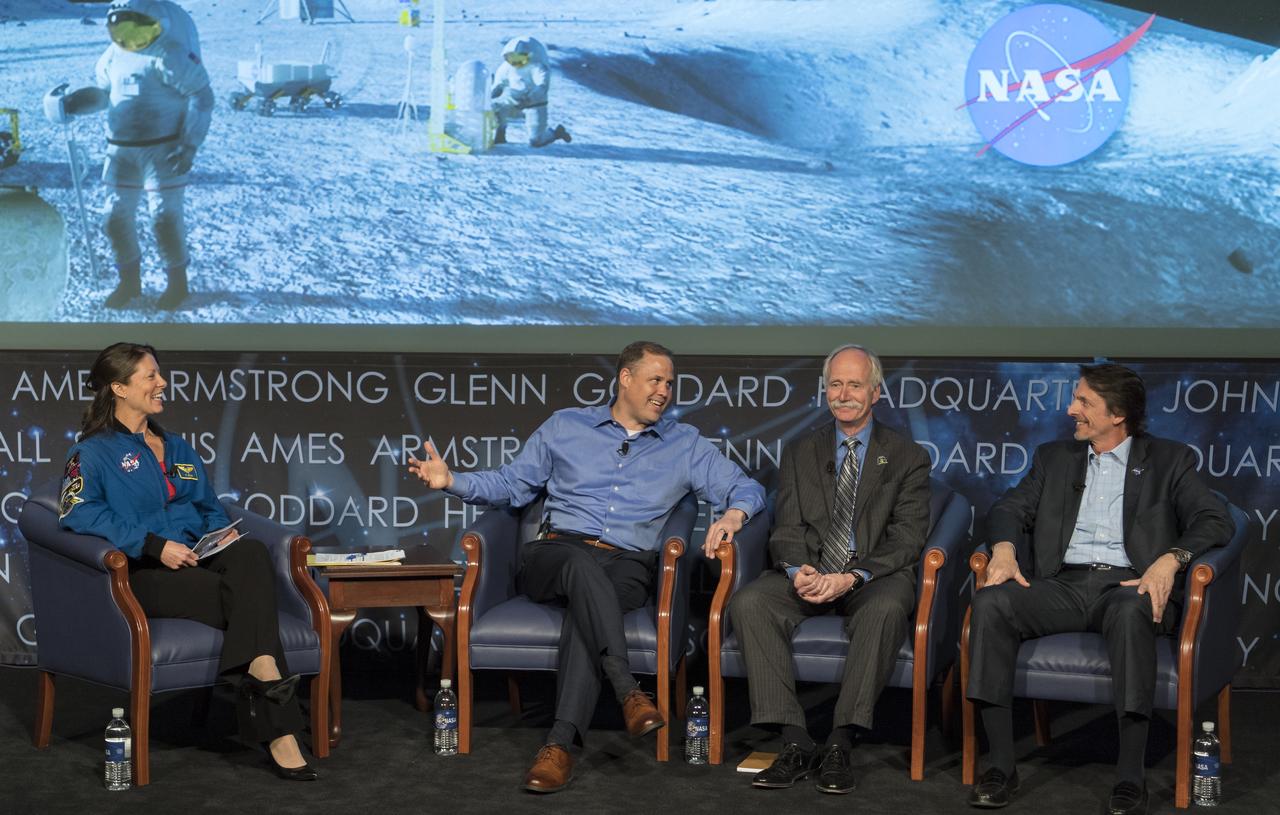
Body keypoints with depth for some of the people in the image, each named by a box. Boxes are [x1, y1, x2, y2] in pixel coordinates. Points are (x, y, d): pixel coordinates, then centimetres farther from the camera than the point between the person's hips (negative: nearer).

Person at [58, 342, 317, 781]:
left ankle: (259, 675, -41)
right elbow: (79, 513, -11)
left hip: (199, 560, 5)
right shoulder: (94, 452, 6)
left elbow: (210, 508, 32)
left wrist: (222, 531, 5)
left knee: (251, 553, -32)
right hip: (145, 576, -5)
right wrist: (154, 545, -21)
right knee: (250, 596, -31)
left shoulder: (178, 448, 28)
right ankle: (277, 730, -33)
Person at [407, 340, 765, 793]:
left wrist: (733, 515, -7)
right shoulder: (565, 426, 18)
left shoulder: (685, 444, 19)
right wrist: (452, 481, 2)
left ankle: (561, 742, -44)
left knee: (584, 608, -36)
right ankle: (627, 690, -47)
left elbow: (746, 487, 17)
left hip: (626, 567, 0)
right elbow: (512, 484, 19)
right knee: (582, 564, -38)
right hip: (555, 553, 0)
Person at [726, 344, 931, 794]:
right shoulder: (799, 452, 15)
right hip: (810, 572, 3)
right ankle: (795, 743, -29)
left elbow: (906, 538, -3)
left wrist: (852, 578, -20)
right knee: (748, 603, -27)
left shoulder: (907, 457, 7)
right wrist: (798, 570, -18)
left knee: (885, 609, -38)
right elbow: (786, 529, 7)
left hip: (874, 576, -3)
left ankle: (840, 745, -33)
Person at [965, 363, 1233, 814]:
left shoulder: (1169, 460, 11)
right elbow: (1010, 507, 15)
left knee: (1130, 612, -41)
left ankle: (1130, 775, -37)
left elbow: (1216, 520, 0)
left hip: (1127, 585, -3)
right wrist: (1004, 548, -9)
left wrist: (1170, 559, -19)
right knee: (990, 602, -28)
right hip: (1063, 584, 3)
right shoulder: (1054, 457, 23)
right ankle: (1001, 764, -28)